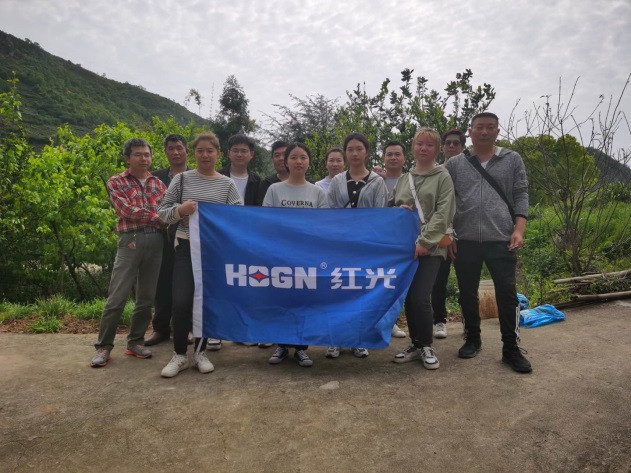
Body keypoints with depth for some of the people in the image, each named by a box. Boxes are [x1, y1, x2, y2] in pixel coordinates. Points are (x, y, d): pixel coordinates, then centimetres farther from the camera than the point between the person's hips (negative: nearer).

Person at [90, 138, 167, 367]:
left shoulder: (158, 183, 16)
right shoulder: (116, 182, 4)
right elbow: (128, 211, -10)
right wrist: (158, 217, -9)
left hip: (156, 241, 4)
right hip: (131, 240, -4)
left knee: (146, 297, 8)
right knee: (117, 297, -4)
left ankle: (135, 342, 21)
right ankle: (104, 346, 9)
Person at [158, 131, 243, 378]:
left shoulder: (227, 184, 4)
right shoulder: (182, 179, 3)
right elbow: (162, 212, 3)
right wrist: (179, 210, -17)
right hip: (187, 247, -1)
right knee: (181, 302, -7)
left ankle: (200, 352, 23)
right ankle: (179, 355, 12)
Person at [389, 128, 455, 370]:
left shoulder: (443, 177, 2)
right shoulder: (403, 179, 16)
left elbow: (443, 213, -8)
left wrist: (425, 241, -16)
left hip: (430, 248, -4)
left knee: (421, 298, -11)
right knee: (409, 298, 6)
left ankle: (426, 346, 10)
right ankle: (416, 344, 22)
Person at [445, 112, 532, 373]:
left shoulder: (512, 160, 8)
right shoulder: (454, 164, 7)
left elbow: (521, 196, 5)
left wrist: (518, 229, -7)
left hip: (501, 240, -1)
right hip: (465, 241, 1)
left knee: (507, 294, 0)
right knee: (467, 294, 10)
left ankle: (511, 348, 13)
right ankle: (472, 339, 27)